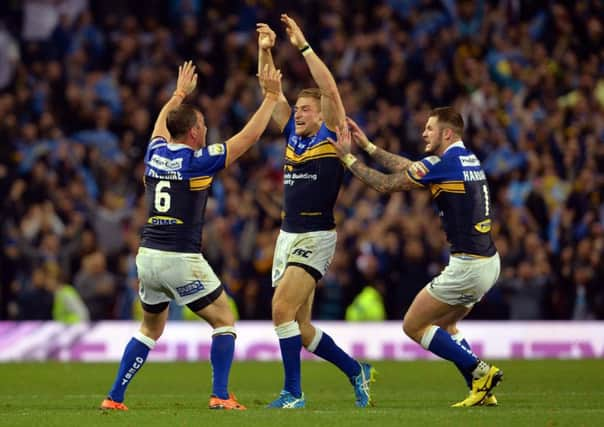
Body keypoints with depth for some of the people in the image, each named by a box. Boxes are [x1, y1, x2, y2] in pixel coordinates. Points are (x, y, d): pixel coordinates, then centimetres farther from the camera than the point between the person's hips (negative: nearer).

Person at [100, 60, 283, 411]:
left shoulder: (154, 154, 7)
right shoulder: (198, 161, -9)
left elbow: (161, 123, 32)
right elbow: (250, 135, -5)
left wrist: (180, 93, 45)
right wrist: (272, 96, 3)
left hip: (148, 255, 6)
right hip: (182, 260, -6)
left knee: (151, 329, 21)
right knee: (225, 321, 6)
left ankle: (114, 397, 15)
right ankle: (221, 395, -6)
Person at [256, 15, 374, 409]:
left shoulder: (331, 136, -4)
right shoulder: (293, 134, 13)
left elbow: (330, 90, -17)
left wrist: (303, 45, -19)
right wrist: (265, 51, 0)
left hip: (316, 236, -8)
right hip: (288, 236, 8)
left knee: (282, 309, -18)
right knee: (298, 325, 8)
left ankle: (293, 393, -12)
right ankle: (356, 371, 25)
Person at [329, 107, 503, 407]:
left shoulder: (443, 163, -13)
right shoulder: (468, 159, 14)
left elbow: (384, 184, -6)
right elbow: (408, 167, 24)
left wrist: (348, 157, 4)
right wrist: (368, 146, 26)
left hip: (468, 265, -9)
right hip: (489, 262, 9)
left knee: (414, 326, 2)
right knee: (443, 325, 22)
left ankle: (480, 372, -5)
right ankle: (482, 390, 12)